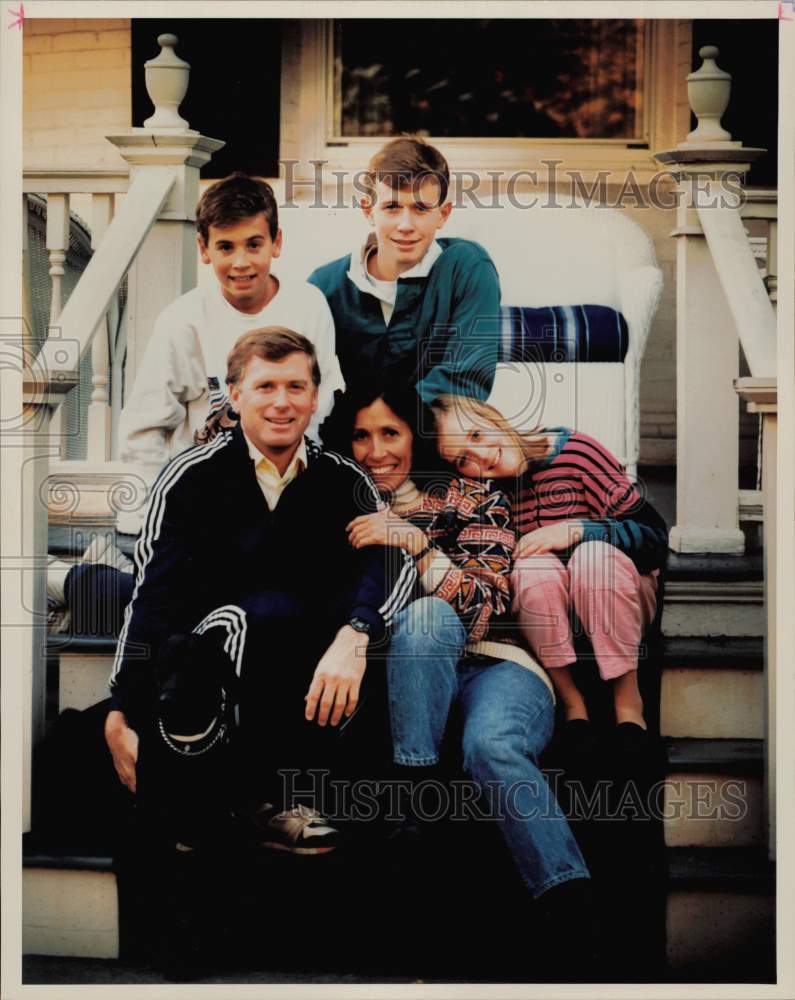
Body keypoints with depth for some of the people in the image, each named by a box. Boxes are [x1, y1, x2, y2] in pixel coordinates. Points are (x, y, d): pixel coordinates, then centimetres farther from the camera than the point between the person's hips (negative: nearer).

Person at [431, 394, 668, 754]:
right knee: (532, 565, -29)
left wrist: (576, 530, -24)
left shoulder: (573, 451, -14)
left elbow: (655, 537, -13)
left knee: (594, 554, -32)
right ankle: (569, 699, -15)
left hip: (617, 596, -1)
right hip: (542, 619, 2)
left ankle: (628, 696, -20)